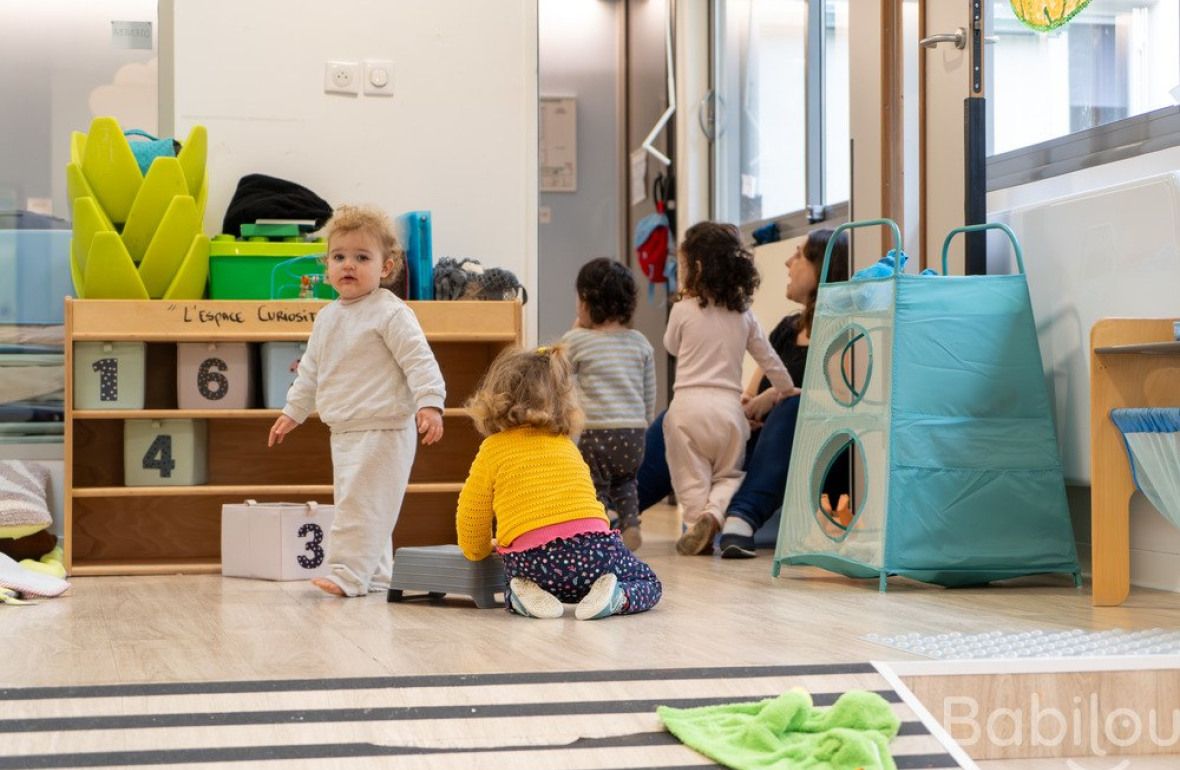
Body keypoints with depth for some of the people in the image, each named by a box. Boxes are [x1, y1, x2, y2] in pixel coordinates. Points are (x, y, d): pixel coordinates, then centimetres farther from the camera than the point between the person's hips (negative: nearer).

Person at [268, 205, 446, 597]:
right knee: (353, 502, 13)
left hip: (383, 429, -9)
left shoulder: (390, 313, -11)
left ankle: (348, 574, -12)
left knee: (361, 504, -13)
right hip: (344, 431, 9)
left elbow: (419, 362, -16)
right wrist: (293, 411, 27)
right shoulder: (327, 318, 13)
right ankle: (374, 575, 22)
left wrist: (430, 403, -27)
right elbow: (310, 370, 25)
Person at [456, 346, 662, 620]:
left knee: (512, 596, 36)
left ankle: (525, 599, -1)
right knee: (648, 583, 27)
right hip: (592, 546, 1)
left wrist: (478, 549, 37)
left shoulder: (493, 449, 10)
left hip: (529, 561, 0)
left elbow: (471, 514, 13)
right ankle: (615, 598, -7)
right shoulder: (565, 443, 22)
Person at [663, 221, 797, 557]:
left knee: (691, 478, 5)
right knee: (729, 474, 13)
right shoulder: (743, 315, 8)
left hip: (688, 405, -3)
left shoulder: (683, 311, -2)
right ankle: (715, 512, -13)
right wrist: (786, 388, 31)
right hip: (729, 406, 3)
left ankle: (697, 522, -9)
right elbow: (767, 357, 15)